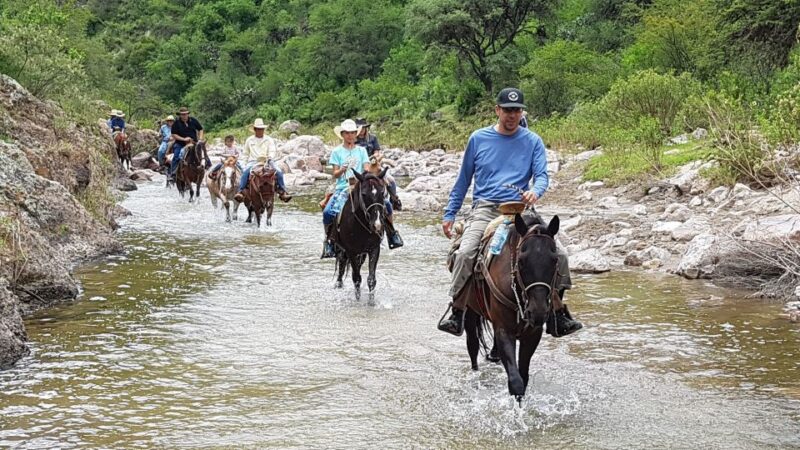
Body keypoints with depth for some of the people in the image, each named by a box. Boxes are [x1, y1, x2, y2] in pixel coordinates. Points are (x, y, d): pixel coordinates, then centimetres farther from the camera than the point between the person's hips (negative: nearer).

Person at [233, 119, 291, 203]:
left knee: (279, 172, -23)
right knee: (245, 172, -32)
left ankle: (283, 192, -18)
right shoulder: (249, 140, 15)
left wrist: (269, 157, -19)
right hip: (253, 161, 0)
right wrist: (246, 163, 7)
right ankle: (240, 191, -38)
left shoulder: (269, 140, 11)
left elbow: (272, 151, 2)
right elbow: (245, 153, 21)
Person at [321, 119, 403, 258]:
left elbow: (367, 169, 5)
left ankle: (391, 233, 3)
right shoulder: (337, 151, 7)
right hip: (343, 188, -2)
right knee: (328, 212, -27)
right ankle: (329, 240, -4)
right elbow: (335, 174, 1)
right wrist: (342, 170, -21)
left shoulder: (361, 150, 13)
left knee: (386, 204, -17)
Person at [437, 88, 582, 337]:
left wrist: (535, 192, -23)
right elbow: (464, 179, 16)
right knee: (465, 253, -28)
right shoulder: (479, 138, 9)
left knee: (557, 253, -15)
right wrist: (450, 214, 12)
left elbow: (541, 175, 2)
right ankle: (457, 312, -16)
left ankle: (557, 315, -2)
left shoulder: (532, 141, 10)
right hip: (485, 210, -1)